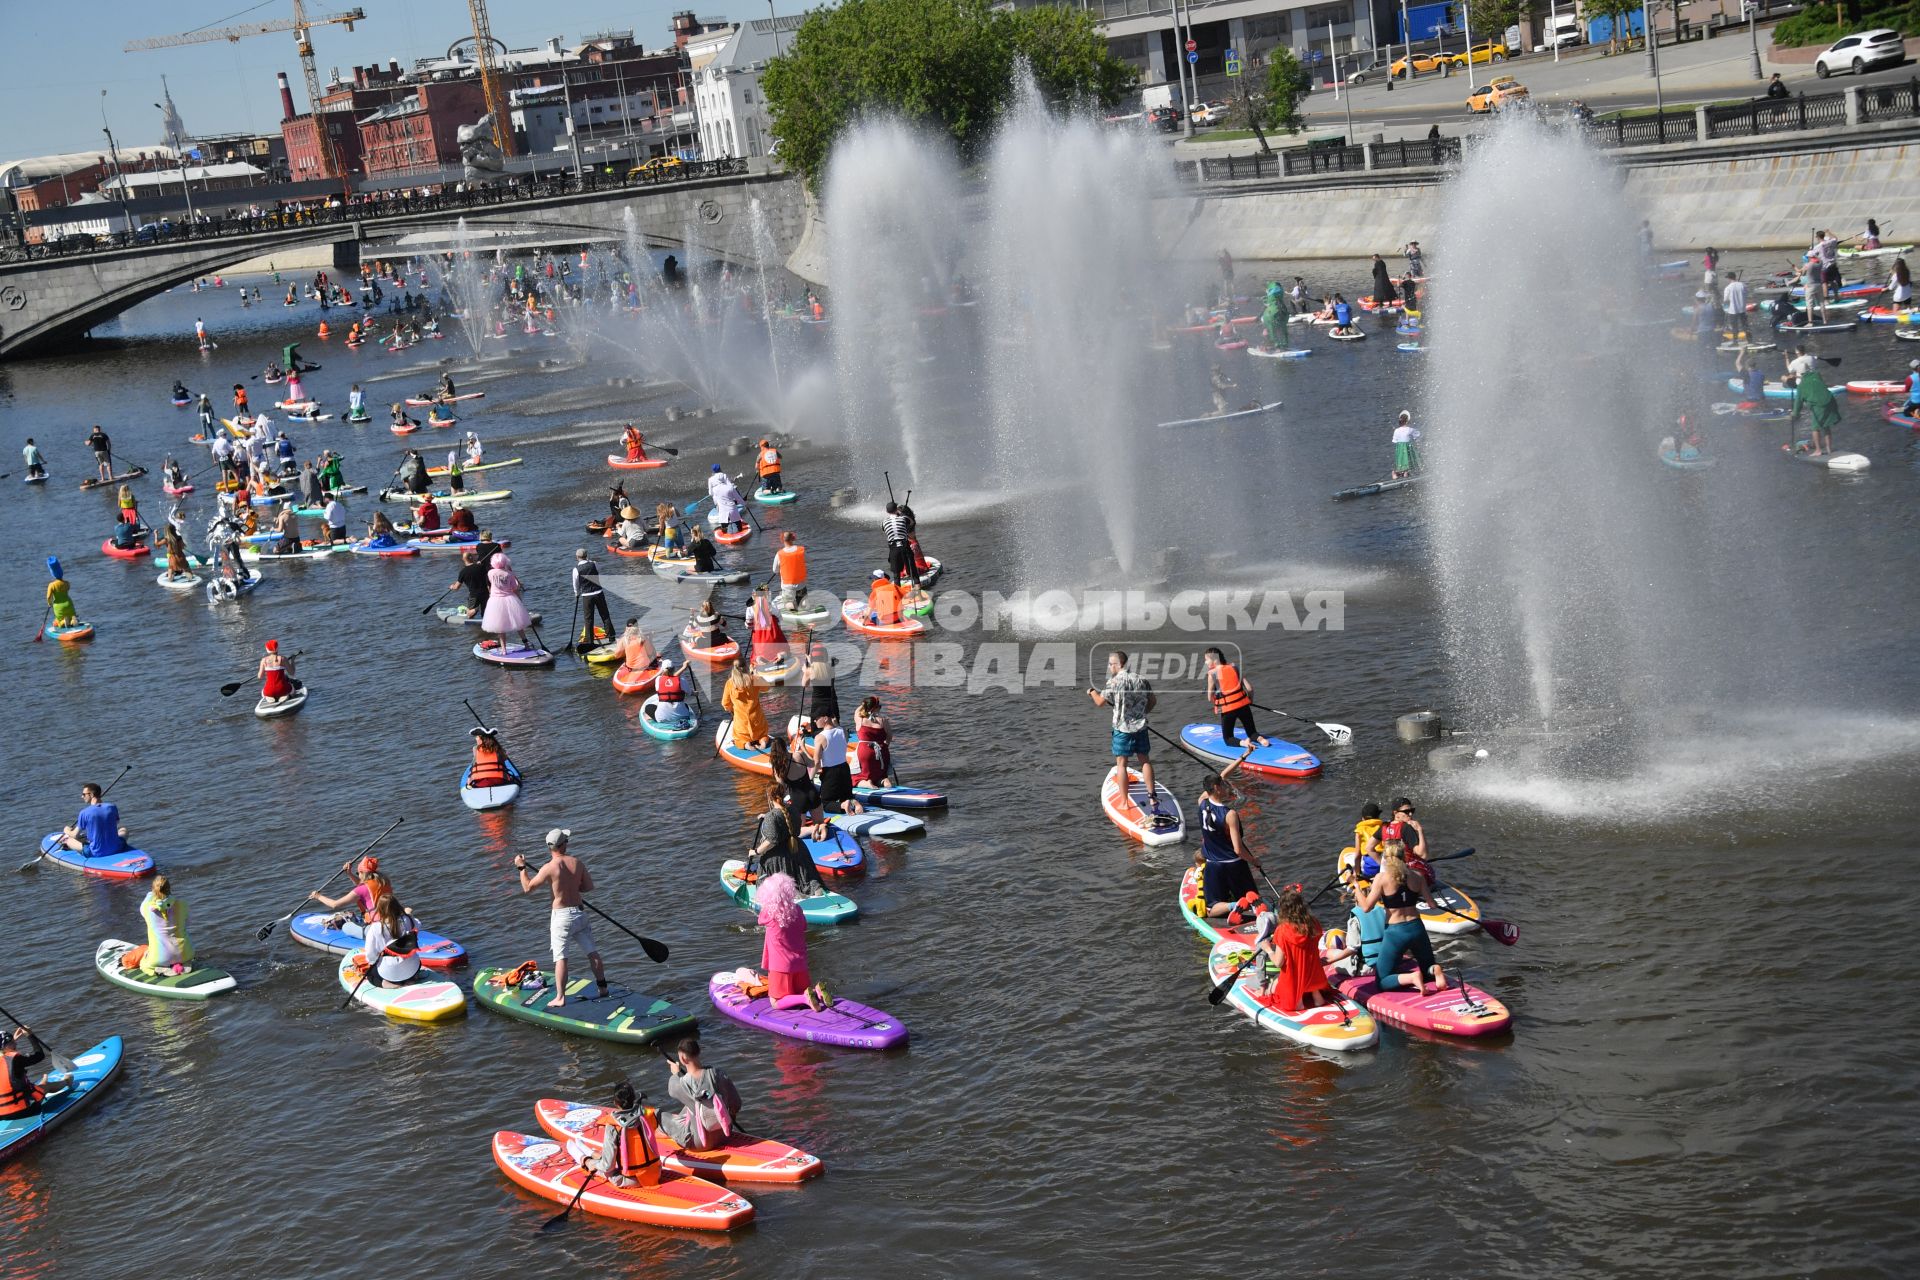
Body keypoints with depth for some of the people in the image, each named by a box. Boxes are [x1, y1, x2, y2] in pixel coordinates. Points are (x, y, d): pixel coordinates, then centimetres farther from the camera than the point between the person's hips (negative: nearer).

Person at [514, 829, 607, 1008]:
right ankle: (603, 988, 21)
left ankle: (560, 998, -7)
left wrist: (521, 868, 6)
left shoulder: (549, 868, -14)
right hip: (580, 912, 5)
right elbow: (589, 886, 8)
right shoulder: (577, 863, 0)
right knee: (592, 952, 13)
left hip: (562, 916, -5)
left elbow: (527, 888, -6)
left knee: (560, 957, -4)